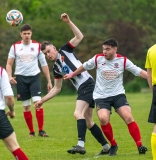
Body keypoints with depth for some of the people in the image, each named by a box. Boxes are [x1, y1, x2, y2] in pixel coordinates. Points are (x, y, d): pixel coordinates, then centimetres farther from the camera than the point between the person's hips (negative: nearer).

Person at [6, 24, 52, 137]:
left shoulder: (37, 46, 2)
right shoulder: (15, 47, 3)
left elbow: (44, 64, 7)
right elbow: (9, 64, 7)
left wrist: (49, 81, 5)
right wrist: (10, 76, -12)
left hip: (34, 77, -1)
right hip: (21, 78, 1)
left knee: (38, 101, -17)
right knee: (26, 106, 4)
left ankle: (41, 130, -13)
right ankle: (31, 131, 13)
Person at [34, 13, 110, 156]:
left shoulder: (65, 51, 1)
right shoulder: (56, 68, 17)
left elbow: (80, 37, -10)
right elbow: (57, 88, 23)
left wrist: (69, 22, -15)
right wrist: (42, 100, 20)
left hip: (88, 85, -9)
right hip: (82, 90, 9)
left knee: (78, 113, -22)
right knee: (87, 121, 10)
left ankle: (81, 145, -33)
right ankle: (106, 146, 19)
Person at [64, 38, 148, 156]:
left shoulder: (123, 60, -7)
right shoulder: (98, 59, -4)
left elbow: (139, 72, -7)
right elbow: (84, 67, 14)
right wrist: (72, 75, 26)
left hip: (118, 95, 0)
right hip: (101, 96, 0)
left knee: (128, 117, -18)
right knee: (103, 118, -23)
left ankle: (140, 145, -11)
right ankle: (113, 145, -2)